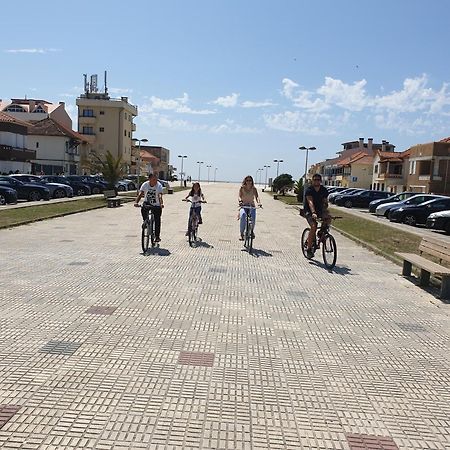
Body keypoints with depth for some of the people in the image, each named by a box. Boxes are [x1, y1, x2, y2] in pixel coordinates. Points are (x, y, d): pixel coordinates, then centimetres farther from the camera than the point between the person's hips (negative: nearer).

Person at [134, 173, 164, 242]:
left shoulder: (159, 185, -17)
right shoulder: (145, 184, -12)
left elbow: (160, 196, -31)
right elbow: (140, 194, -20)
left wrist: (161, 204, -50)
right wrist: (136, 202, -37)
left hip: (156, 205, -2)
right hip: (147, 203, 2)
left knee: (157, 220, -6)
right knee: (143, 209, -28)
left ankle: (157, 236, 12)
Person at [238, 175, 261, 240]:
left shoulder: (254, 189, 2)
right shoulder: (242, 188, 1)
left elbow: (257, 196, -10)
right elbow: (239, 196, -10)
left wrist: (258, 202, -32)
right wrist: (240, 201, -33)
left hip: (252, 206, 1)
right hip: (243, 206, -1)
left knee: (253, 218, -26)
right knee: (243, 217, -31)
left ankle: (251, 230, 6)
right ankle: (241, 234, -18)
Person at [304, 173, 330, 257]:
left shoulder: (324, 190, -2)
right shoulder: (309, 189, -15)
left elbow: (325, 202, -6)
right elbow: (310, 202, -30)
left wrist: (325, 212, -25)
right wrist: (313, 213, -45)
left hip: (319, 209, 5)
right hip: (309, 211, -5)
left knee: (329, 219, -25)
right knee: (314, 227, -26)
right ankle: (309, 249, -15)